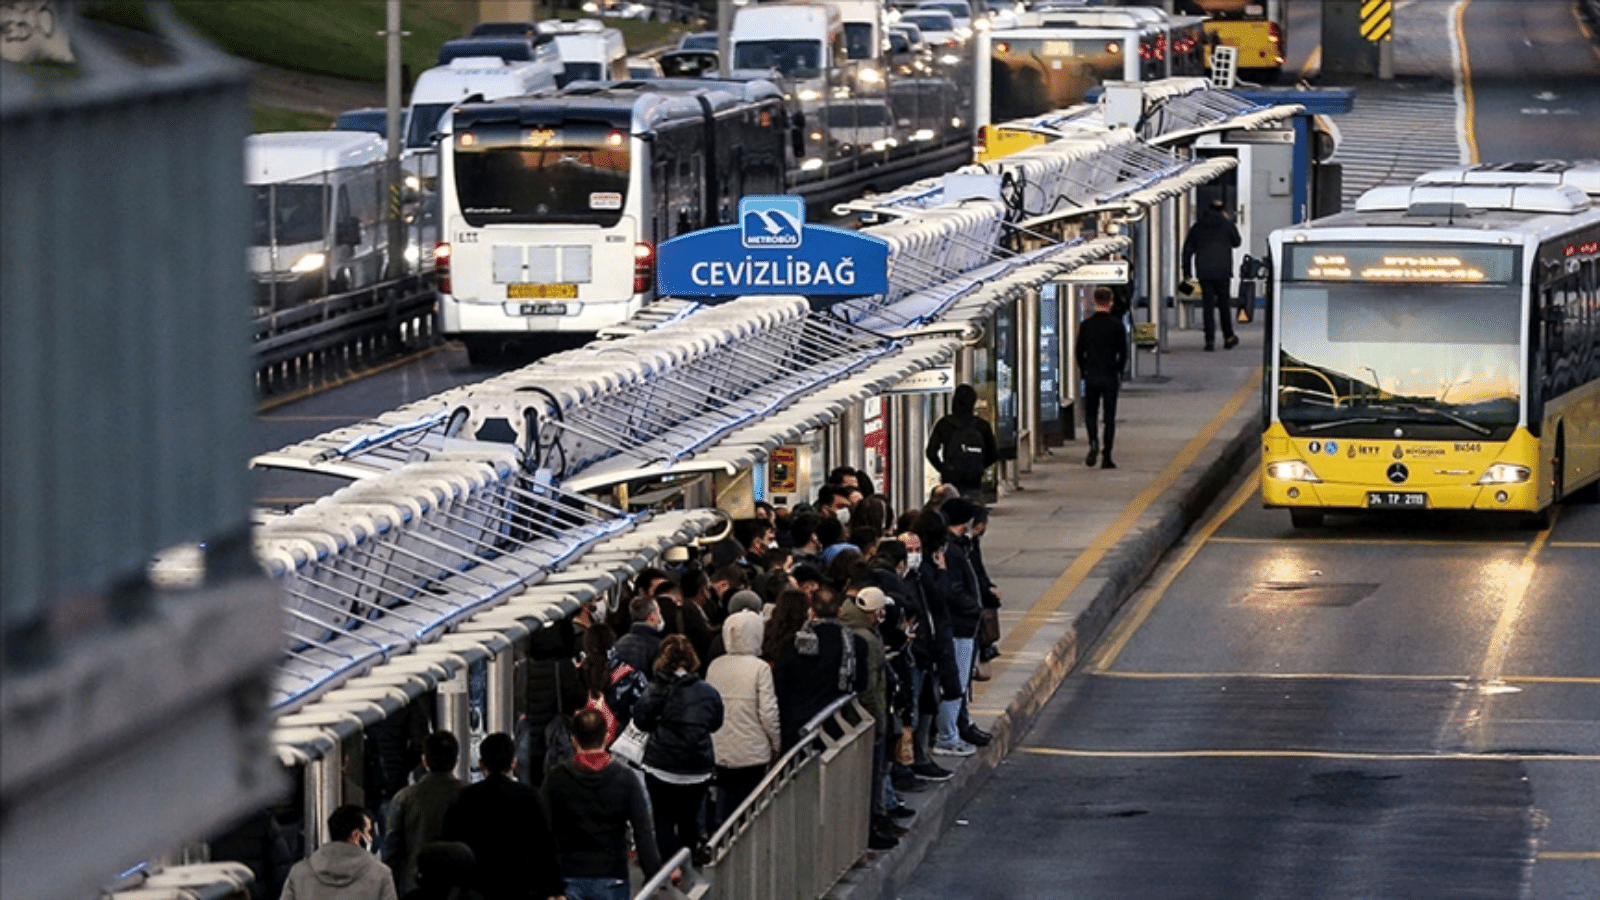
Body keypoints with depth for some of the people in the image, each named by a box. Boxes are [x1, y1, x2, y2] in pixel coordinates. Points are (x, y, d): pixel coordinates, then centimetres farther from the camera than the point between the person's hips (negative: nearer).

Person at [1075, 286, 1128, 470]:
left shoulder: (1086, 325, -1)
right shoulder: (1117, 325, -4)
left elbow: (1079, 352, 1)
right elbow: (1123, 353, -2)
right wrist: (1118, 373, 11)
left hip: (1091, 377, 1)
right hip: (1110, 377, -1)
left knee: (1090, 413, 13)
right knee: (1109, 417, 5)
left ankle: (1093, 442, -14)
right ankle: (1106, 457, 2)